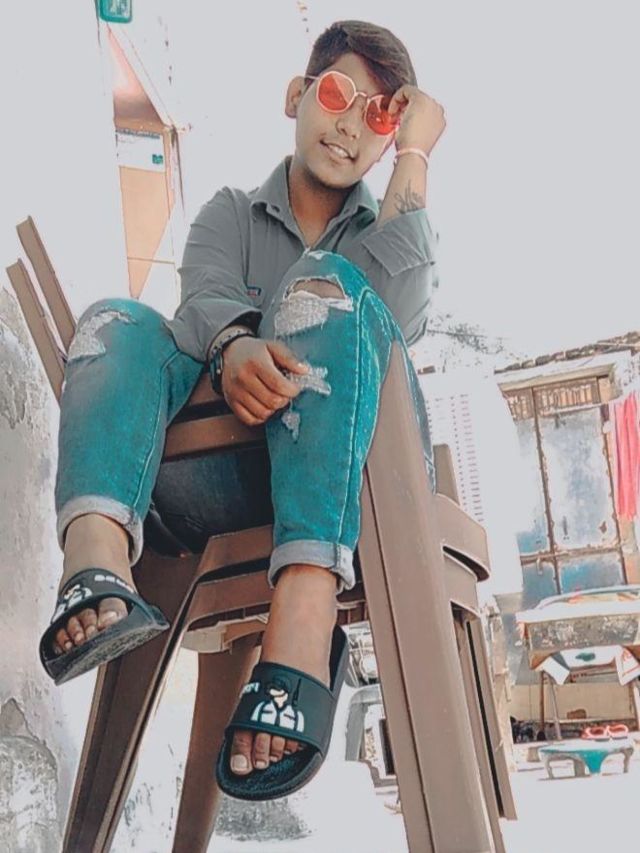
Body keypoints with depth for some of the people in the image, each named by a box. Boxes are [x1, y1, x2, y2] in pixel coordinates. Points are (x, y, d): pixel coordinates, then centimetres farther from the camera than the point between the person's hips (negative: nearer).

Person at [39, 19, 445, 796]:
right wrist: (233, 346, -26)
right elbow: (207, 296, -3)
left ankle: (302, 621, -48)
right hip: (231, 488, 2)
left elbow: (393, 322, -6)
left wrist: (415, 156, -1)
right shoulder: (230, 214, 23)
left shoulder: (393, 234, 20)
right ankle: (98, 572, -46)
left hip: (358, 486, -1)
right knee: (116, 320, -16)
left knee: (324, 287, -24)